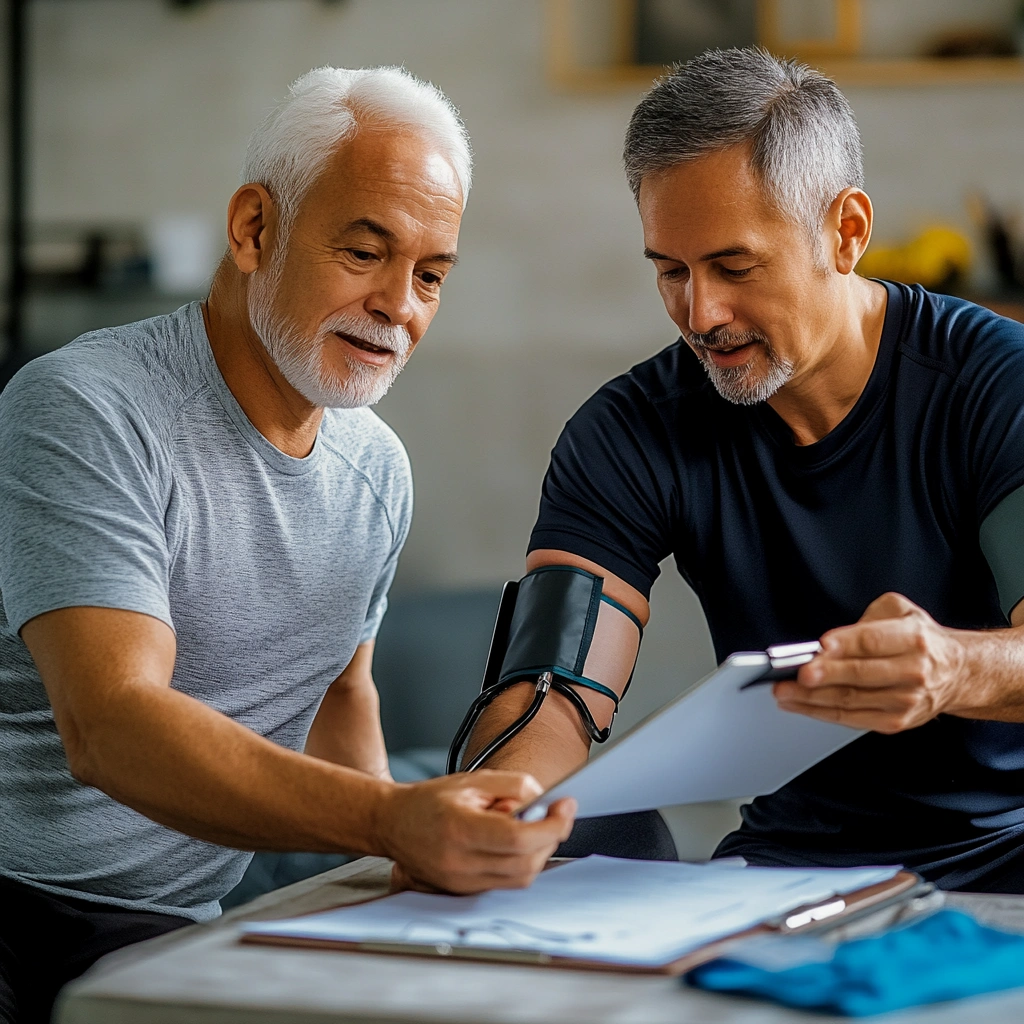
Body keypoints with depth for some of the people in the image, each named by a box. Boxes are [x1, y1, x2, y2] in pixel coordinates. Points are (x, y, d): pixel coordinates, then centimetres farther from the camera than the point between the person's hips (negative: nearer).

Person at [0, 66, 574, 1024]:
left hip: (196, 928, 7)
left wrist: (416, 850, 3)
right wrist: (388, 821, -41)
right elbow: (110, 725, -28)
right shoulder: (82, 412, -16)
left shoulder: (377, 469, 10)